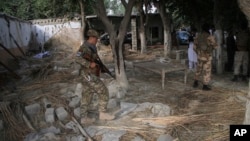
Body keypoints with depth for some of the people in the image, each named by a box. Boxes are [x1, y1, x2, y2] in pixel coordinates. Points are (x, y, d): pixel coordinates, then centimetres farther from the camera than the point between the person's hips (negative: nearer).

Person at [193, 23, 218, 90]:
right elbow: (215, 46, -8)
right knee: (206, 71, 3)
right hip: (207, 56, -5)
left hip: (200, 56, 5)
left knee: (199, 69, 20)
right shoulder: (210, 37, -14)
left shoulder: (198, 36, 1)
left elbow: (195, 47, 6)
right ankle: (205, 86, 8)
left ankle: (195, 83, 26)